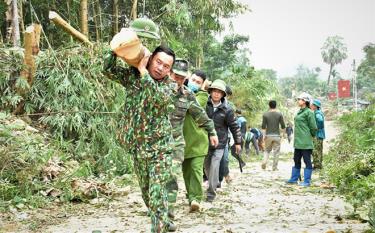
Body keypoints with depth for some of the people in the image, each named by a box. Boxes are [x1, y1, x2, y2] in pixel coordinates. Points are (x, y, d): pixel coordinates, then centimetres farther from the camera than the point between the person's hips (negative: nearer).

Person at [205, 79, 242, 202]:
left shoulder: (227, 110, -7)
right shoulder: (205, 104, -5)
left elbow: (234, 126, 2)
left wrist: (238, 142, 6)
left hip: (219, 143, -3)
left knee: (214, 166, -11)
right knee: (207, 166, 14)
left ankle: (211, 192, -4)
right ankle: (214, 184, 36)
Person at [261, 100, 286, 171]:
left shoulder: (265, 114, -2)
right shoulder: (279, 114, -3)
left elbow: (263, 126, -2)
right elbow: (283, 126, -3)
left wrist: (264, 135, 8)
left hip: (268, 135, 1)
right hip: (277, 136, -1)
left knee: (267, 150, 16)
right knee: (276, 152, 5)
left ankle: (264, 162, -6)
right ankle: (274, 167, 6)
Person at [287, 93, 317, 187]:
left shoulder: (309, 112, -12)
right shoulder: (300, 112, 14)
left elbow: (313, 127, -12)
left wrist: (311, 136, 2)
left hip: (305, 142, -9)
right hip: (298, 141, 9)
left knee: (307, 161, -1)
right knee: (296, 160, 16)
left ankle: (307, 181, 4)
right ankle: (294, 178, 26)